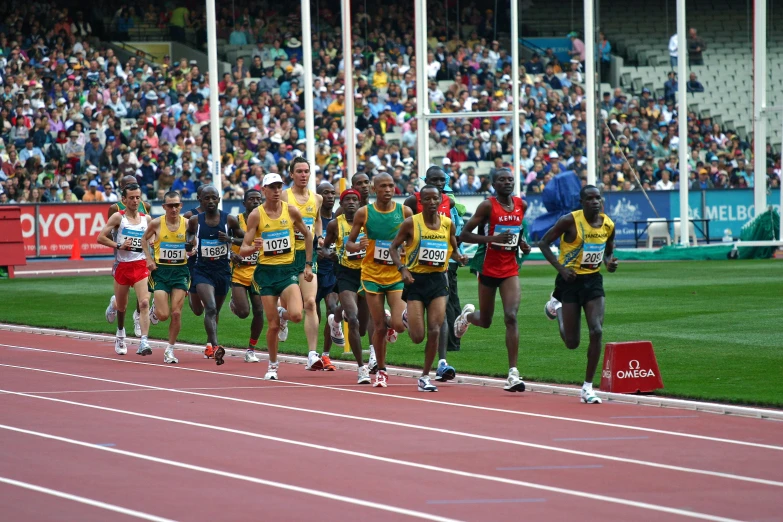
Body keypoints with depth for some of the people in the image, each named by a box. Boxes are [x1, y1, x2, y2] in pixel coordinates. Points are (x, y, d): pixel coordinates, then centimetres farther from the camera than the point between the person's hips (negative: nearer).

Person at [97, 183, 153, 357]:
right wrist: (118, 245, -16)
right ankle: (120, 333, 44)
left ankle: (144, 342, -25)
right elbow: (101, 238, -5)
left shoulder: (146, 219, 8)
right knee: (121, 306, 14)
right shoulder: (118, 217, -2)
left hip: (141, 266, 1)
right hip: (122, 265, -1)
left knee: (144, 303, -18)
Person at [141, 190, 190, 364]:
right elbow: (144, 239, 11)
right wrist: (149, 259, 0)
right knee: (163, 315, -7)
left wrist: (192, 251, -11)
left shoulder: (187, 223, -3)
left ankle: (170, 349, 9)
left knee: (176, 313, -5)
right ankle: (155, 306, 31)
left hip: (180, 271, 1)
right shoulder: (156, 223, -6)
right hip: (161, 271, -1)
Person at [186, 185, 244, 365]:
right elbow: (190, 234, 17)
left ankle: (209, 346, 38)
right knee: (210, 307, -22)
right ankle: (215, 346, -32)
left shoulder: (230, 220, -3)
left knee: (215, 310, 17)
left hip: (223, 270, 2)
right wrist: (190, 243, -6)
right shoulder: (194, 221, -1)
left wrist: (230, 239, -12)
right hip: (202, 269, -2)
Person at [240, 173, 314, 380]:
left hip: (288, 269, 1)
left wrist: (308, 265, 11)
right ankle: (273, 365, 20)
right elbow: (243, 250, -6)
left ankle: (283, 315, 19)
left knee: (296, 315, -20)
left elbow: (307, 235, 14)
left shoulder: (291, 211, -1)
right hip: (266, 271, -1)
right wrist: (254, 247, -29)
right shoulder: (256, 215, -6)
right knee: (273, 324, -1)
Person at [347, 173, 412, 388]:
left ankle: (389, 323, 25)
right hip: (373, 275, 0)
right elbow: (348, 244, 2)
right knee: (379, 327, 0)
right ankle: (381, 371, 19)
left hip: (397, 275, 0)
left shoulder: (405, 212, -2)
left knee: (399, 325, -13)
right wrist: (358, 246, -21)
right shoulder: (364, 213, -4)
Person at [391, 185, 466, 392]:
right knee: (418, 337, -4)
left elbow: (454, 250, 16)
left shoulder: (448, 224, 3)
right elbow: (394, 247, 0)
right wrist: (402, 269, -16)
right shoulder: (411, 223, -7)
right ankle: (407, 317, 34)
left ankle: (425, 377, 4)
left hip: (438, 280, 2)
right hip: (416, 281, -2)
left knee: (435, 331, -8)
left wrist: (460, 257, -8)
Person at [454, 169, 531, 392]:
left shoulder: (521, 205, 4)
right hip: (488, 269, -3)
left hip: (510, 270, 3)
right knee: (485, 321, 12)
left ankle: (513, 373, -17)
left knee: (511, 317, -15)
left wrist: (522, 243, 6)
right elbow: (464, 235, -14)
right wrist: (492, 238, -27)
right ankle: (468, 314, 51)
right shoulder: (488, 205, -12)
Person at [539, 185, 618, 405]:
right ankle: (556, 307, 38)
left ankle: (587, 388, -4)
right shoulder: (570, 221, -15)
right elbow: (544, 243, -8)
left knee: (597, 332, -14)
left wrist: (609, 263, -5)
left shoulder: (608, 225, 0)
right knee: (572, 342, 3)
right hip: (570, 280, -3)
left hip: (593, 280, 3)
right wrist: (560, 268, -20)